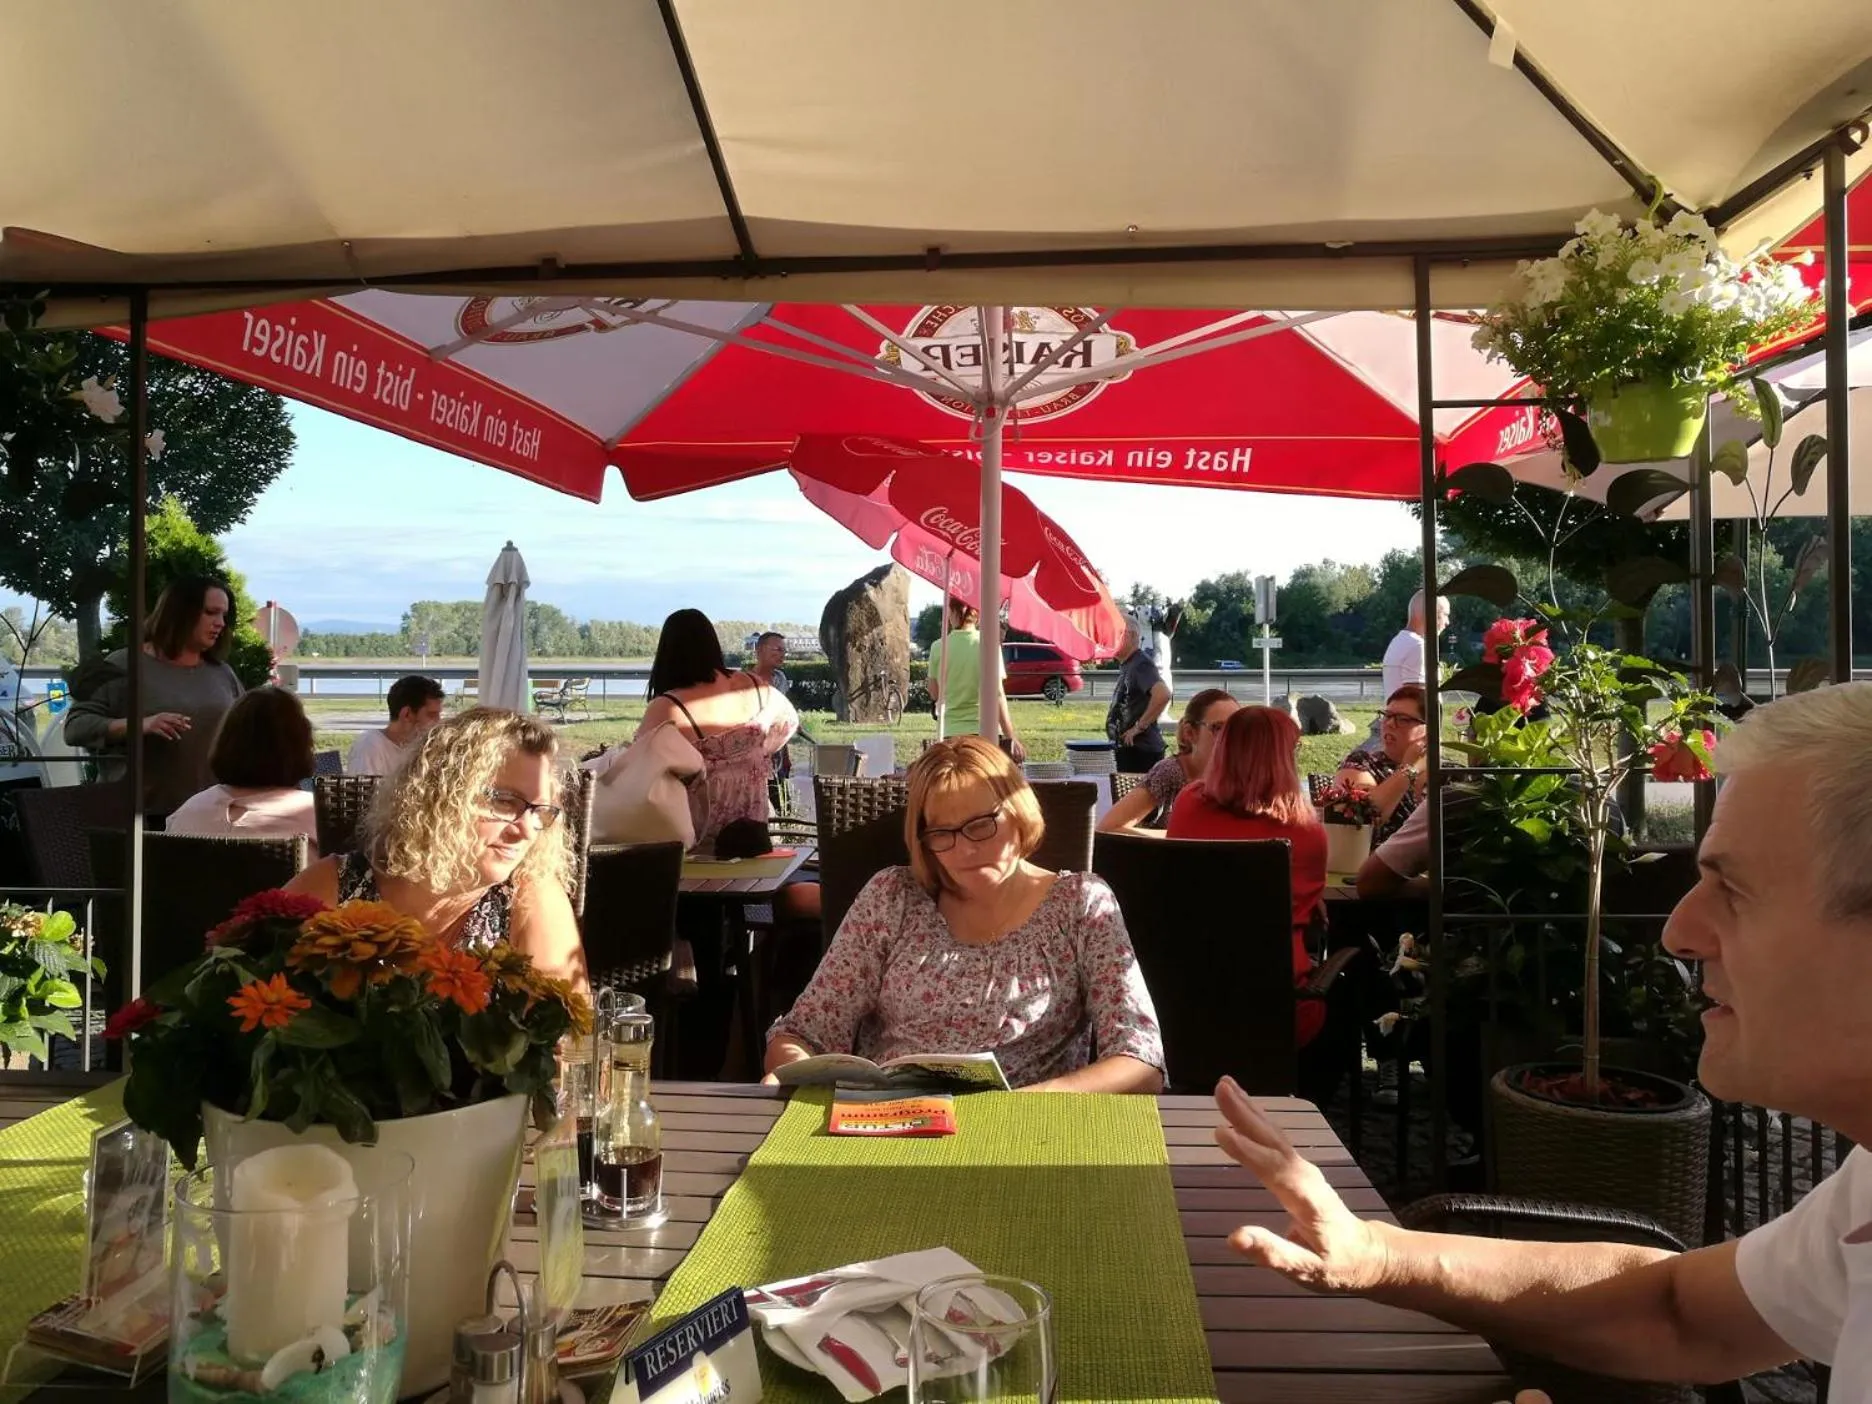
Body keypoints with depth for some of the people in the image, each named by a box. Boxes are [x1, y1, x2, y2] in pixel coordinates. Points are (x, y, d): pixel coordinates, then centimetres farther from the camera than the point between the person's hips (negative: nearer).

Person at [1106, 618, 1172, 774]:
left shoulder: (1141, 664, -15)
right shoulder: (1125, 665, 14)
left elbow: (1163, 694, -31)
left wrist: (1140, 726, -23)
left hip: (1140, 749, -10)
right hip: (1127, 748, 10)